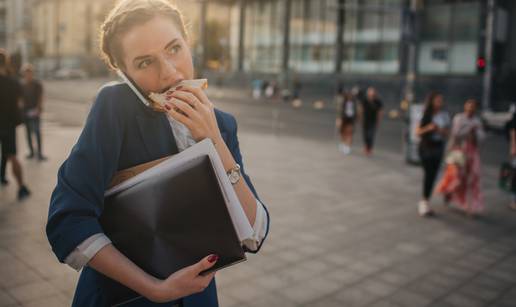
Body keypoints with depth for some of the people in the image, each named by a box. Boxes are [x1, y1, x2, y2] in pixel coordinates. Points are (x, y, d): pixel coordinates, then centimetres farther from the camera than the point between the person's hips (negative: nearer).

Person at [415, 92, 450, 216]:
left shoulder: (445, 115, 4)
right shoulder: (425, 115, -6)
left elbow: (447, 132, 7)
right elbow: (417, 132, -5)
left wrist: (441, 130, -15)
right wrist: (428, 128, -22)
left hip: (438, 147, 4)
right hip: (426, 147, -4)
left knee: (433, 175, 4)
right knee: (428, 173, -14)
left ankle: (425, 201, 14)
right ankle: (425, 202, -8)